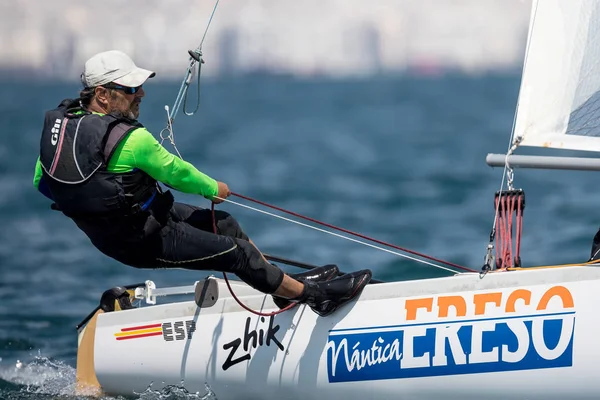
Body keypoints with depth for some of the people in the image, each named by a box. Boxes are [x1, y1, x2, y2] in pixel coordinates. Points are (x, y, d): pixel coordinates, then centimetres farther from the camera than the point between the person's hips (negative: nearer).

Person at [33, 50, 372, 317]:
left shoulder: (59, 120, -6)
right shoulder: (131, 139, -30)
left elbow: (40, 183, 6)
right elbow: (176, 172, -13)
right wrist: (214, 189, 7)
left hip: (105, 231, 9)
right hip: (143, 241, -9)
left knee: (224, 224, 18)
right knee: (236, 253, 0)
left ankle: (288, 283, 29)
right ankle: (315, 295, 13)